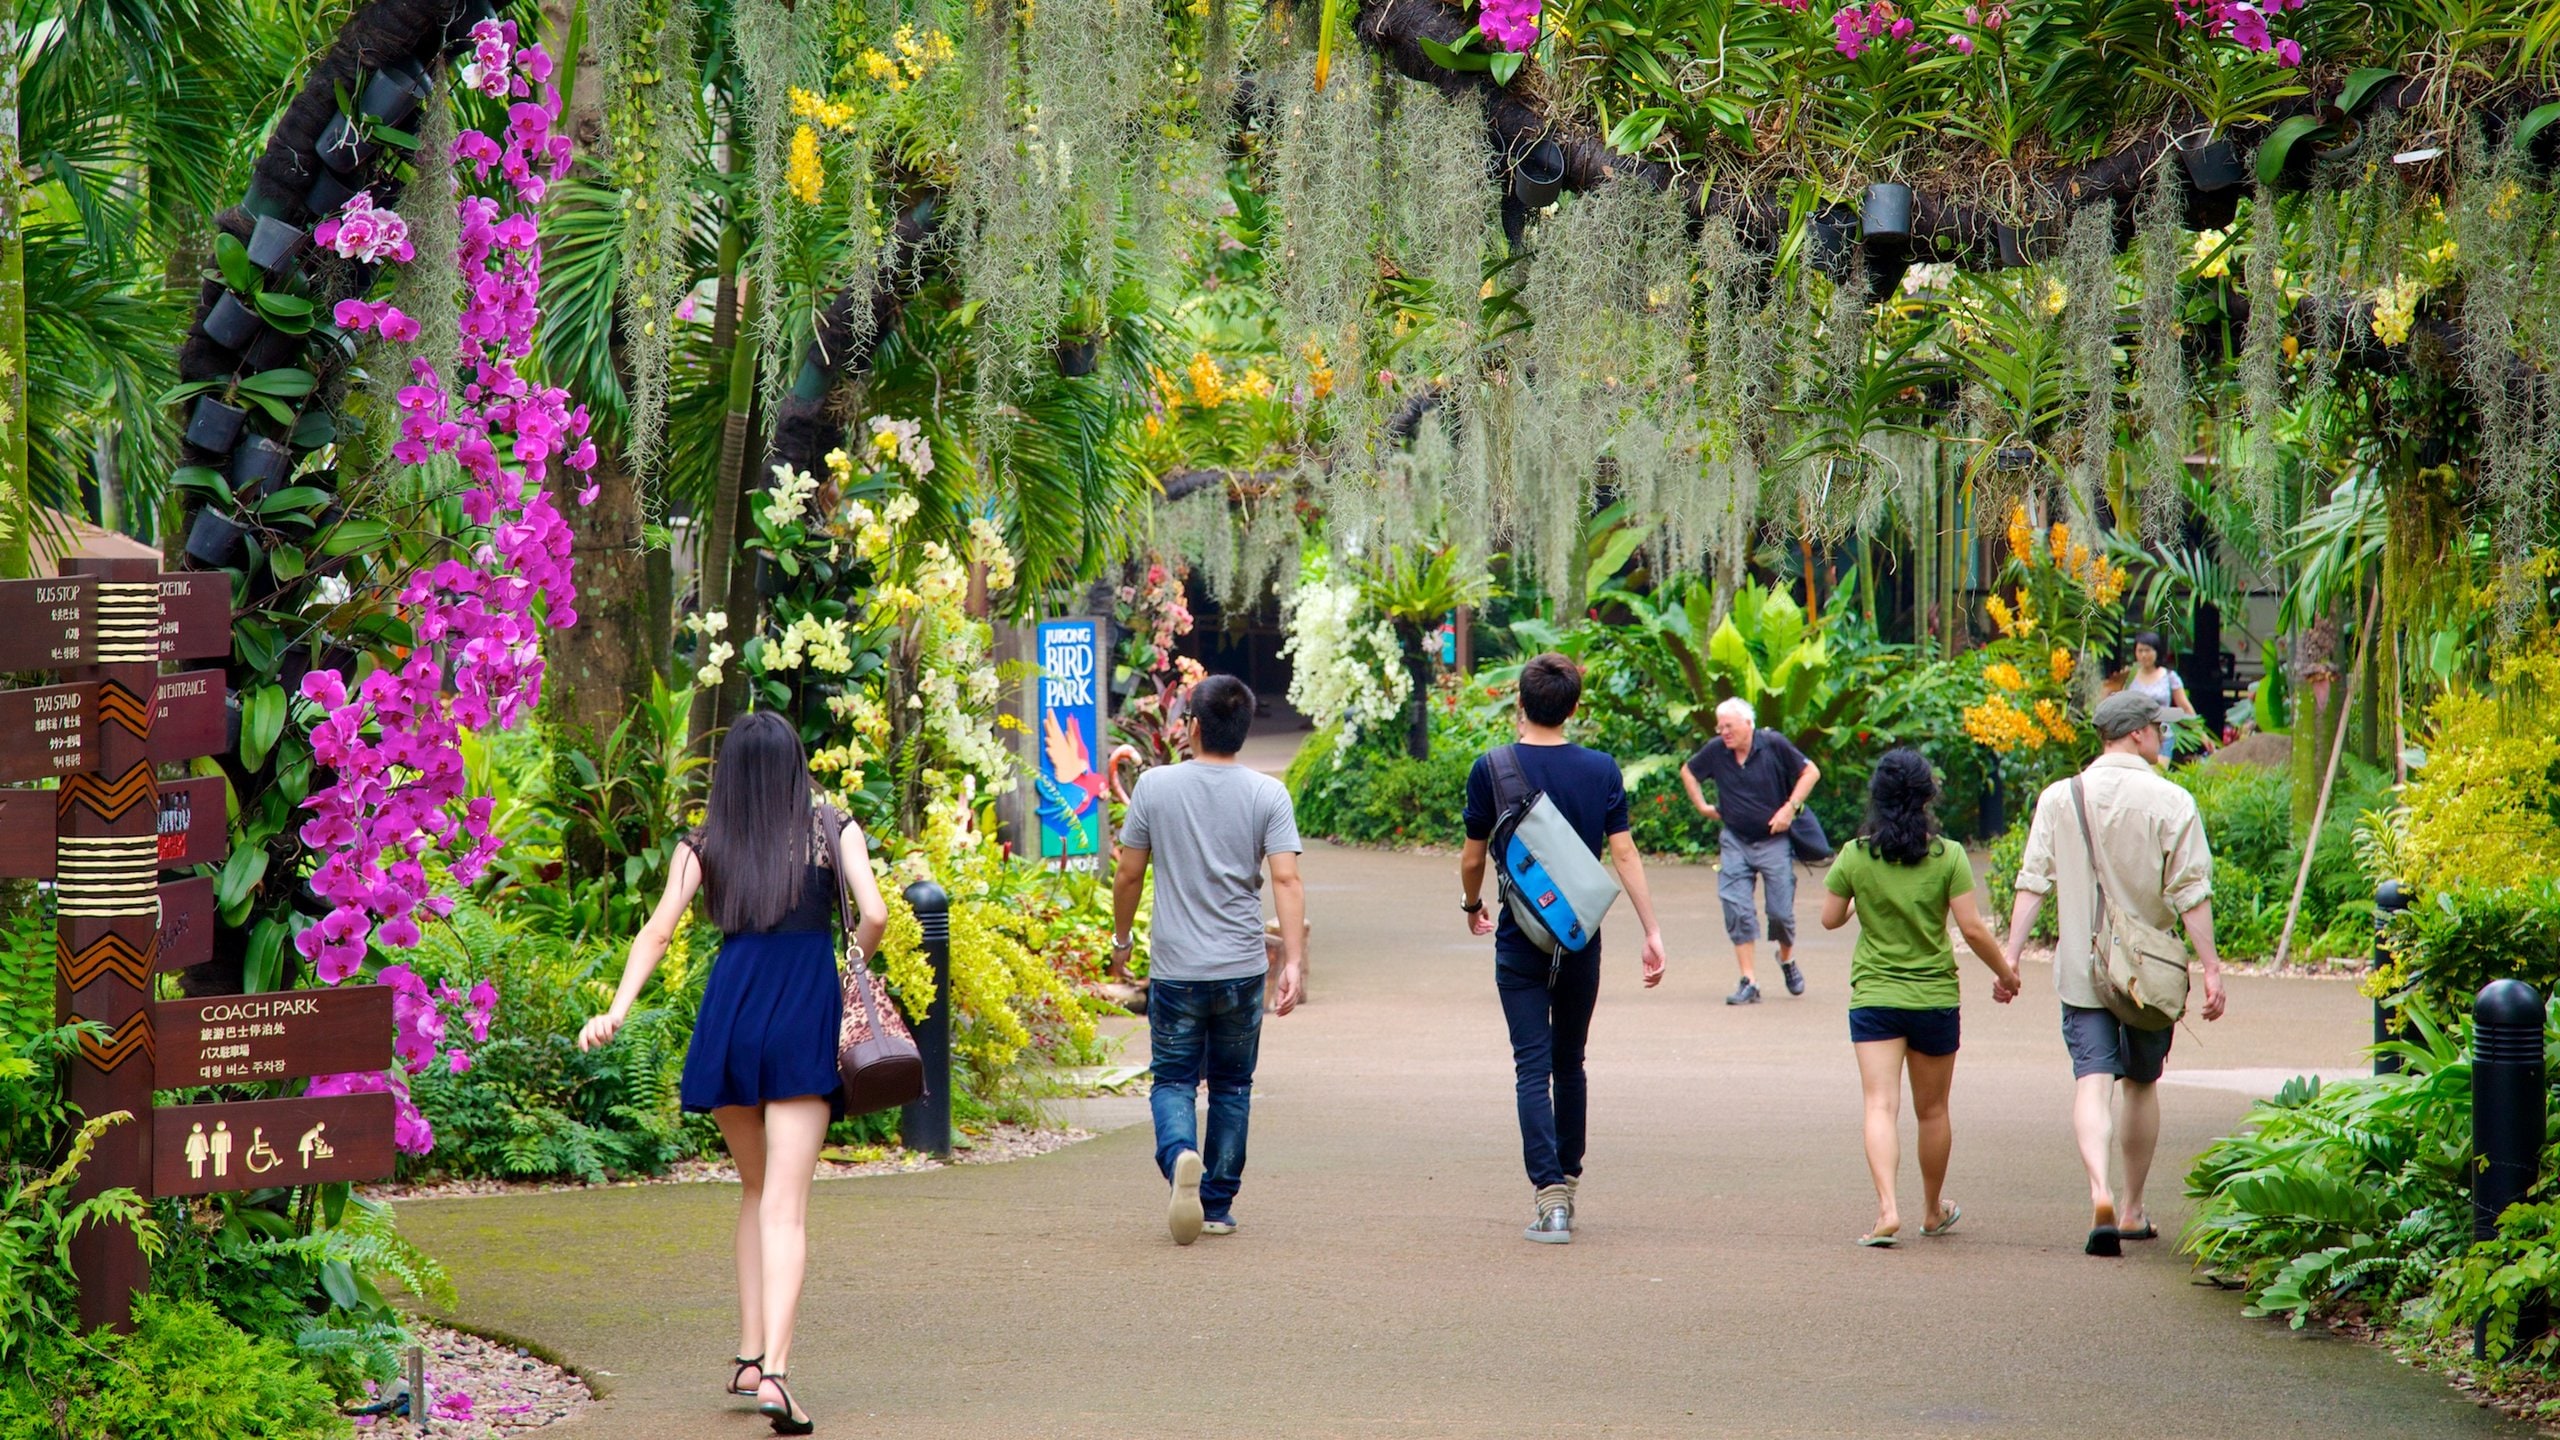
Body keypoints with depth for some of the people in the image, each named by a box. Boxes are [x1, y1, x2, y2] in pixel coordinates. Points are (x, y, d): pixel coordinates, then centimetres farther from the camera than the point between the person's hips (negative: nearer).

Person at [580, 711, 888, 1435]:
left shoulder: (704, 845, 9)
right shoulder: (833, 832, 5)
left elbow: (658, 930, 0)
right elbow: (874, 916, -5)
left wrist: (617, 1011, -5)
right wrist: (857, 956, 16)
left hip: (729, 1014, 2)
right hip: (806, 1018, -2)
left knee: (755, 1189, 21)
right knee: (785, 1204, -8)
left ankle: (749, 1354, 18)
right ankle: (774, 1369, -22)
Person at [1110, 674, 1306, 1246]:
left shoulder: (1156, 786, -3)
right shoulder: (1267, 795, -3)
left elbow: (1129, 874, 2)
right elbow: (1285, 880, -11)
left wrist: (1121, 938, 18)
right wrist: (1294, 962, -12)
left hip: (1175, 967, -1)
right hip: (1242, 968, 1)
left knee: (1173, 1080, 7)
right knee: (1231, 1087, 14)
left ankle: (1180, 1156, -24)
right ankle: (1217, 1206, 17)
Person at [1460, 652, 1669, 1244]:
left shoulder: (1492, 769, -6)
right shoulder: (1601, 770, -1)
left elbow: (1472, 859, 1)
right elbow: (1624, 853, -5)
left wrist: (1473, 906, 21)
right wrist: (1652, 930, -3)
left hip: (1521, 940, -2)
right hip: (1582, 939, 2)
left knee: (1534, 1067, -4)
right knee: (1570, 1062, 17)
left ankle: (1550, 1196, -16)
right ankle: (1567, 1181, 26)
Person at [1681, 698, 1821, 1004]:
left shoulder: (1774, 745, -11)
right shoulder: (1715, 751, -2)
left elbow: (1811, 772, -4)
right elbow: (1688, 772, 17)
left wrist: (1789, 808, -12)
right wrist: (1702, 806, 7)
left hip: (1774, 841, -2)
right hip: (1735, 842, 2)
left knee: (1781, 911, 0)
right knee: (1737, 911, -7)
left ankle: (1787, 959, 31)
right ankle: (1748, 982, -3)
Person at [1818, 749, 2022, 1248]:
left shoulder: (1855, 856, -6)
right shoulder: (1947, 856, -8)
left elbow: (1829, 918, 4)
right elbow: (1973, 929, -8)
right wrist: (2005, 973, 7)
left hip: (1873, 997, -1)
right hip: (1935, 997, 1)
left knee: (1881, 1105, -6)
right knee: (1932, 1110, 16)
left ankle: (1887, 1208, -25)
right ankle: (1934, 1210, 33)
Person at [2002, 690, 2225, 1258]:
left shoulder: (2059, 799, 0)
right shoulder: (2170, 802, -7)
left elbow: (2033, 882, -2)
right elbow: (2191, 893, -9)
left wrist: (2010, 955, 0)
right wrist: (2211, 967, -6)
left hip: (2082, 969, 0)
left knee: (2093, 1079, -5)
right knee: (2141, 1084, 16)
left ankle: (2101, 1192, -28)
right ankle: (2133, 1208, 24)